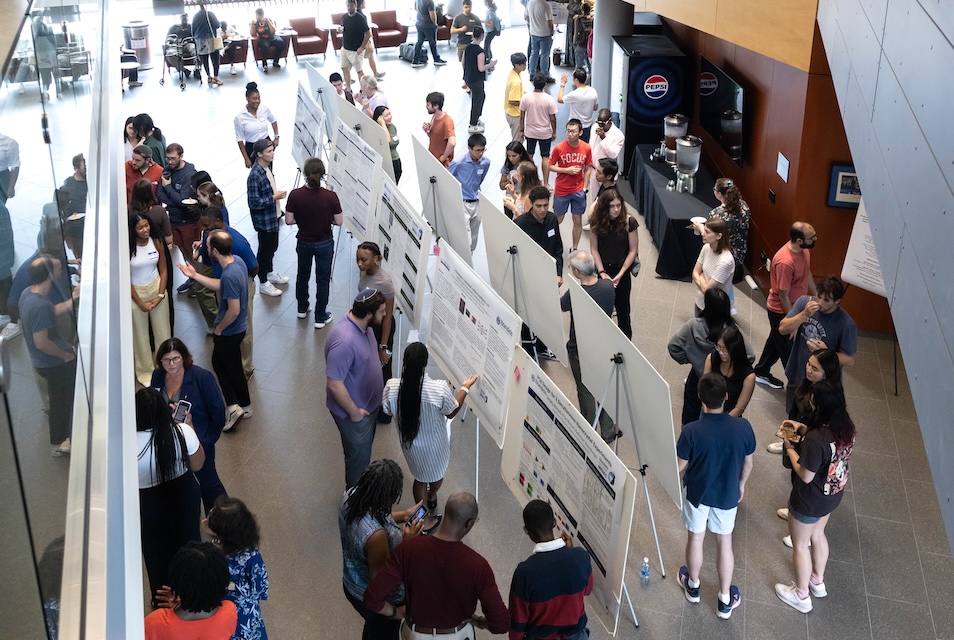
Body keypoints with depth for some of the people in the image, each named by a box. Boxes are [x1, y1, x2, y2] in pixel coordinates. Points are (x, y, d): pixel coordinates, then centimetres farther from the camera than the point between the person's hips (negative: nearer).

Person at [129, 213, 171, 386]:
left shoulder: (156, 242, -8)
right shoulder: (127, 248, -17)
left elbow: (164, 270, -1)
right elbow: (126, 278, -12)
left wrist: (160, 295, -9)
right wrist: (140, 303, -11)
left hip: (156, 288, 3)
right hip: (136, 293, -3)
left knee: (163, 331, 11)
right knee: (141, 334, 11)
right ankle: (145, 370, 27)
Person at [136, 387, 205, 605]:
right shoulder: (182, 432, -26)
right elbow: (198, 464, -8)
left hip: (149, 506, -1)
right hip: (184, 496, 2)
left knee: (157, 553, 24)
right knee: (187, 542, 28)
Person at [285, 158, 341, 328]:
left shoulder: (295, 195, -20)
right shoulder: (330, 196, -22)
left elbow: (289, 220, -12)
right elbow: (339, 221, -13)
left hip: (304, 242, 2)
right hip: (324, 244, -2)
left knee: (303, 275, 25)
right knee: (323, 279, 14)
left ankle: (302, 308, 44)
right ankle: (320, 317, 22)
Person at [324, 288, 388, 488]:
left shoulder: (363, 325, -8)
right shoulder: (344, 342, -37)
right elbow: (334, 384, -32)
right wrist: (354, 411, -22)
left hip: (369, 403, 9)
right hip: (354, 411, -9)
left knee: (365, 449, 29)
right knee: (358, 456, 13)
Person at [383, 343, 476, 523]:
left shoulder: (392, 386, -27)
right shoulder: (440, 389, -33)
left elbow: (388, 411, -5)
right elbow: (451, 413, -13)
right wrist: (465, 388, 0)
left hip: (410, 443, 2)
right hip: (435, 443, -1)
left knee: (420, 477, 28)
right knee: (437, 471, 32)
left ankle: (424, 518, 45)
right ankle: (431, 499, 62)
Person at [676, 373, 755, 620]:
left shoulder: (691, 431, -29)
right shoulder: (743, 427, -22)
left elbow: (680, 467, -15)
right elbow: (748, 463, -5)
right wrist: (741, 484, 14)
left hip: (696, 493, -1)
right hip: (727, 494, 1)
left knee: (696, 538, 22)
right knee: (724, 541, 20)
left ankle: (693, 586, 46)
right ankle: (725, 601, 33)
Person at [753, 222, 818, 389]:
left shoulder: (804, 249, -8)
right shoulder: (785, 262, -35)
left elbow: (807, 273, 11)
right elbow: (783, 296, -26)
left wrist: (816, 296, 17)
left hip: (794, 307, 9)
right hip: (781, 311, -9)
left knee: (776, 340, 25)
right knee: (788, 349, 8)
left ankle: (761, 373, 44)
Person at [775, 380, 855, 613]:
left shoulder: (816, 440, -39)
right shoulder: (846, 426, -14)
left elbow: (806, 476, -26)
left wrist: (790, 449, -14)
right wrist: (804, 429, -2)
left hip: (810, 501, -7)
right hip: (833, 495, 7)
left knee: (800, 544, 17)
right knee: (817, 535, 31)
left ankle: (801, 596, 37)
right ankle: (818, 581, 53)